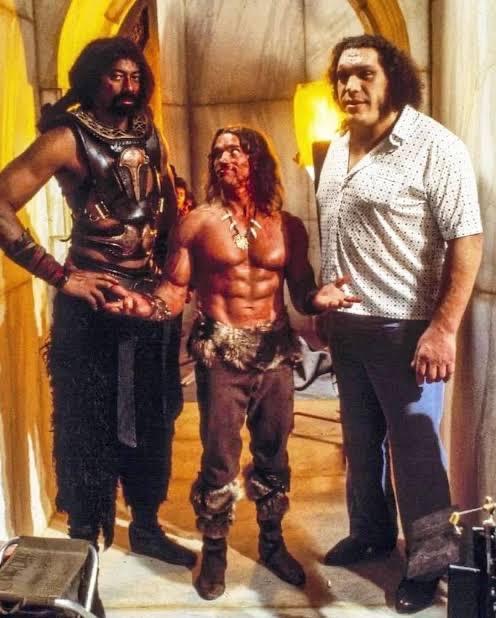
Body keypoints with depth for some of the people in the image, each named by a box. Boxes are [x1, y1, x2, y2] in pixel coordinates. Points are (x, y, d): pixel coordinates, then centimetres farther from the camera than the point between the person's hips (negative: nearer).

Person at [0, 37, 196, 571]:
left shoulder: (148, 137, 9)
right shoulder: (69, 137, -10)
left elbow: (169, 209, 20)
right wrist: (59, 276, -19)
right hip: (93, 301, -6)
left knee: (150, 420, 15)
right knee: (90, 426, 5)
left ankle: (145, 527, 34)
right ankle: (84, 543, 22)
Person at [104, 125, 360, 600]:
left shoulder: (289, 227, 6)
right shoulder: (196, 223, 0)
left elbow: (302, 295, 4)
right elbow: (174, 291, -4)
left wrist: (321, 298, -18)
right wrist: (145, 305, -25)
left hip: (275, 351, 3)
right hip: (221, 353, -2)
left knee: (272, 454, 12)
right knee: (219, 458, 1)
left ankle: (272, 542, 32)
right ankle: (213, 551, 22)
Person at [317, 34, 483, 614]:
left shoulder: (435, 147, -13)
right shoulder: (338, 148, 10)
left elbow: (467, 241, -16)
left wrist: (444, 328, -21)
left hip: (404, 328, -7)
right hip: (346, 325, 7)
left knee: (414, 448, 4)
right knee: (360, 440, 19)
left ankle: (427, 564, 22)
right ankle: (371, 532, 39)